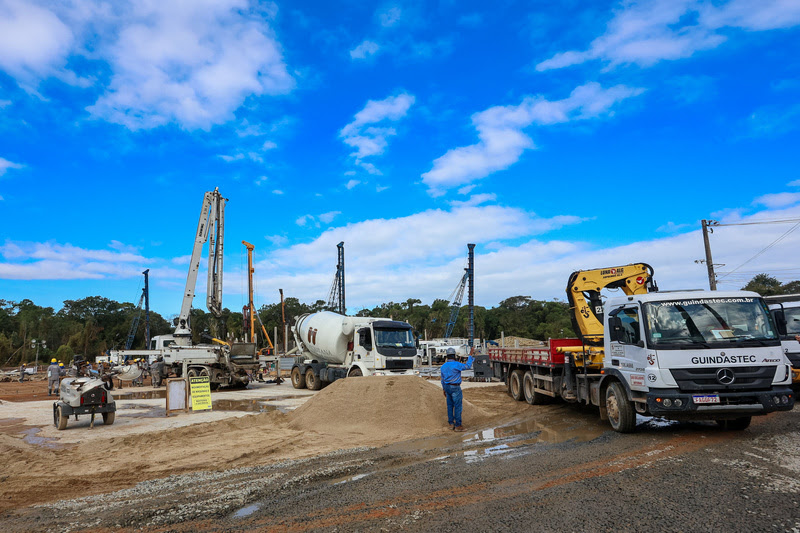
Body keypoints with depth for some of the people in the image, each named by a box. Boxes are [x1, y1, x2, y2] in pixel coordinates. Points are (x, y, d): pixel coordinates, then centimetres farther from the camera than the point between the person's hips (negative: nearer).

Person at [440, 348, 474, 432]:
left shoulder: (443, 366, 4)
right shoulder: (456, 365, -19)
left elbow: (443, 379, 11)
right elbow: (468, 366, -13)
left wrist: (444, 390, 20)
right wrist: (470, 356, -4)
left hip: (447, 387, 7)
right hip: (455, 388, -7)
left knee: (450, 406, 15)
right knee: (458, 407, 0)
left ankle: (451, 423, 22)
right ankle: (458, 426, 3)